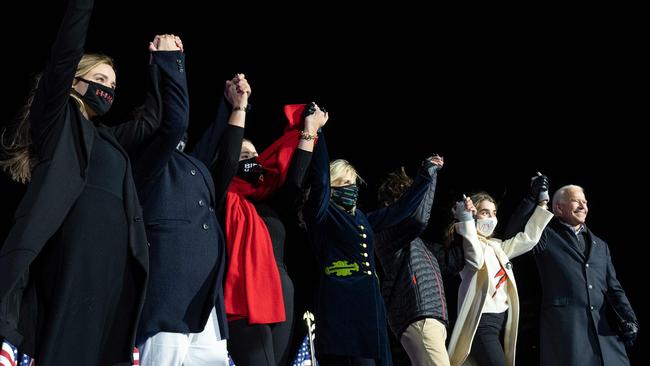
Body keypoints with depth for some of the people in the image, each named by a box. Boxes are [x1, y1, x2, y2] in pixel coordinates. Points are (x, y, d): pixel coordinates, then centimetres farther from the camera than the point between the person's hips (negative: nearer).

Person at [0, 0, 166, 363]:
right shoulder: (56, 119, 10)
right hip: (77, 252, -7)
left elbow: (152, 119, 36)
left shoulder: (107, 137, 28)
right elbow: (65, 56, -2)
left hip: (115, 258, 7)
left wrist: (162, 62, 34)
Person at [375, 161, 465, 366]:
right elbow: (418, 217, -18)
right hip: (418, 318, -9)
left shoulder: (416, 242, 30)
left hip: (432, 319, 9)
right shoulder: (386, 230, 2)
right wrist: (428, 173, -8)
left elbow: (450, 261, 29)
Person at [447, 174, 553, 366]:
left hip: (502, 320, 9)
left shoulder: (496, 246, 18)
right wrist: (466, 220, -24)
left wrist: (542, 203, 19)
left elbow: (528, 239, 21)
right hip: (482, 322, -9)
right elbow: (476, 260, -27)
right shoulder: (466, 242, -5)